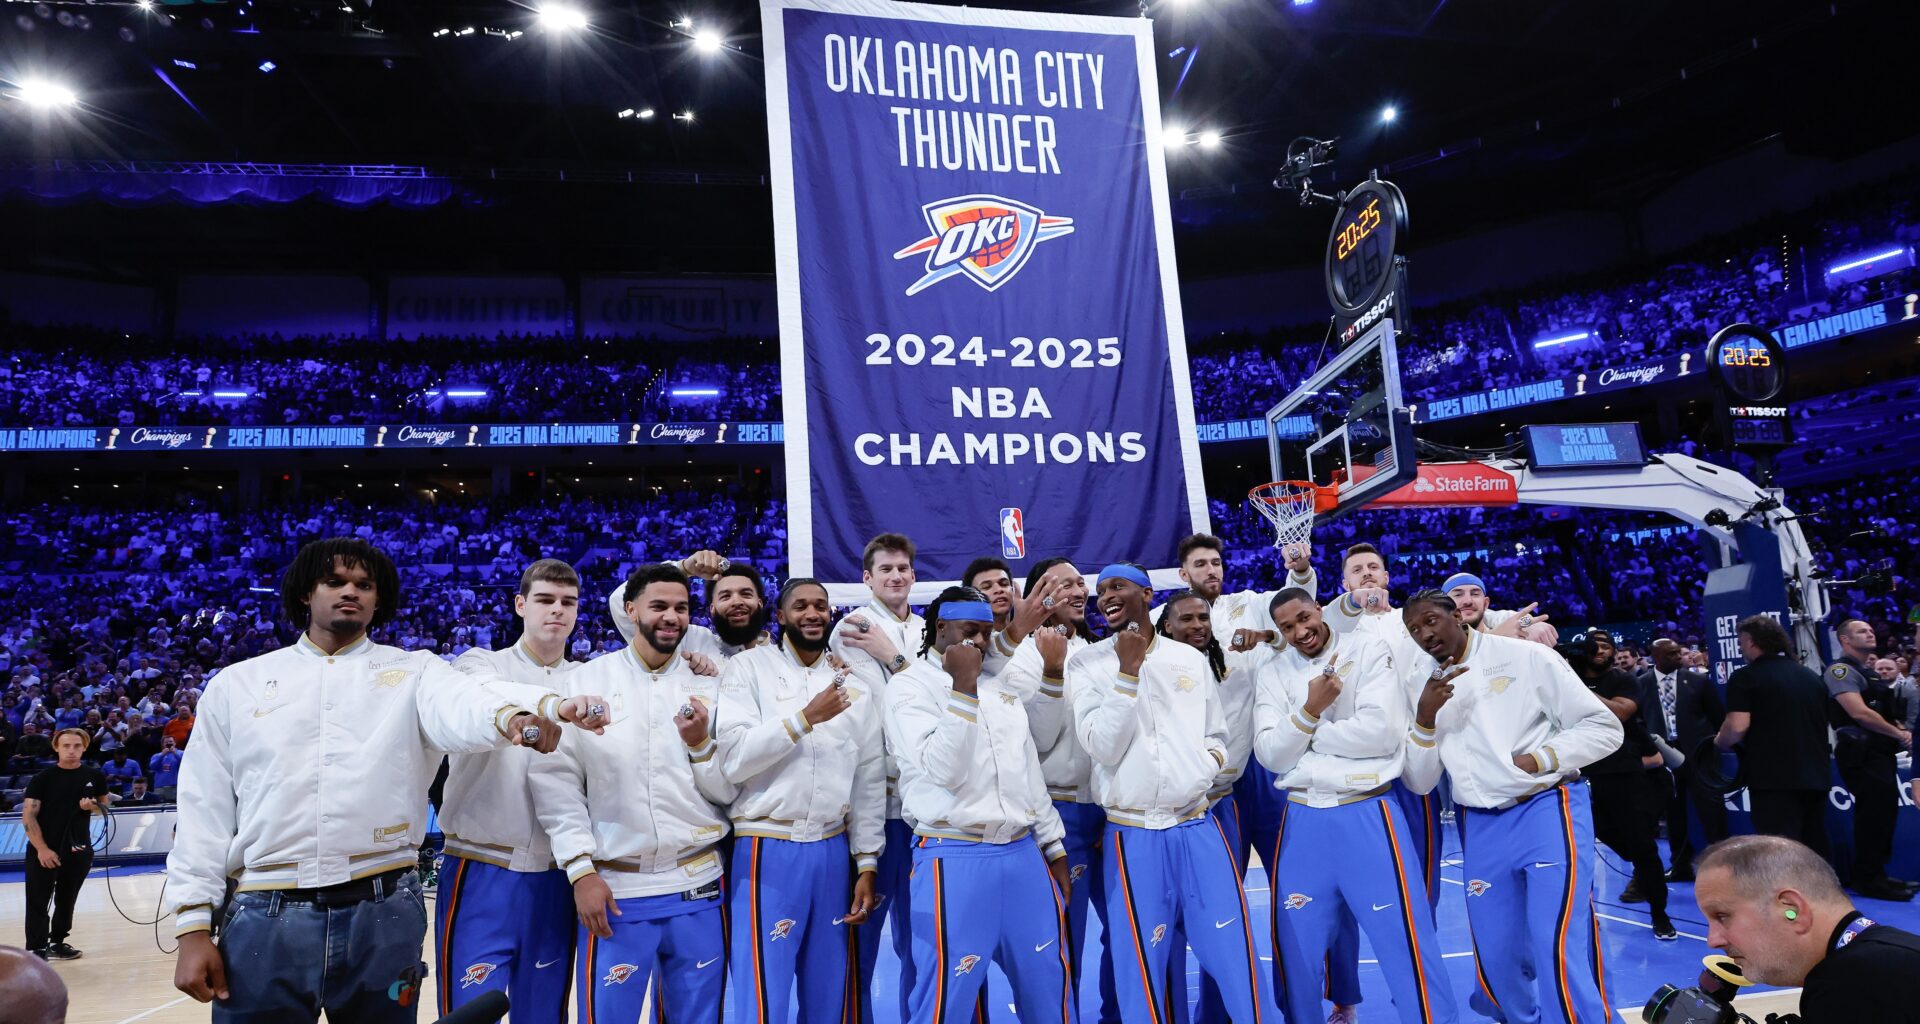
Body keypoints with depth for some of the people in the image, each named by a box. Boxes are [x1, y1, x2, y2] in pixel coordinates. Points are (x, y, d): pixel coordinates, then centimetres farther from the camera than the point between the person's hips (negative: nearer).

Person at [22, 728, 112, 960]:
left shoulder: (95, 776, 3)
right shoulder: (43, 778, -7)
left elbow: (105, 805, 15)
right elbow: (28, 816, -9)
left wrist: (93, 806, -10)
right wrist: (42, 849, -17)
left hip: (79, 850, 3)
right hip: (44, 852, -3)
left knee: (67, 900, 13)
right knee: (38, 902, -3)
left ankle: (57, 943, 27)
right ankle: (36, 950, 3)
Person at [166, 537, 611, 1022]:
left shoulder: (413, 670, 6)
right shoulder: (236, 683, 11)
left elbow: (458, 707, -17)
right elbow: (204, 807, 10)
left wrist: (511, 716, -41)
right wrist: (194, 926, 4)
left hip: (383, 913, 0)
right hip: (262, 917, 1)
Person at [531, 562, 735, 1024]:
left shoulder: (708, 688, 6)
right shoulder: (583, 682, 1)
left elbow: (729, 792, 6)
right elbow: (556, 781, -3)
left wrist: (701, 745, -12)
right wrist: (581, 869, -10)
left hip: (697, 887, 2)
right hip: (614, 889, -2)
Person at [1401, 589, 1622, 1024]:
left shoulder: (1526, 656, -6)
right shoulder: (1417, 682, 5)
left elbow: (1605, 727, -2)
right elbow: (1419, 783, 2)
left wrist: (1538, 759, -14)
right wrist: (1425, 717, -13)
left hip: (1547, 810, -4)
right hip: (1480, 826, 5)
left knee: (1560, 955, -14)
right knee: (1497, 960, 10)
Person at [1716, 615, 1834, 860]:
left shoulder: (1746, 676, -7)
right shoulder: (1812, 677, 16)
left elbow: (1737, 727, -17)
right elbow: (1822, 724, 25)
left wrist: (1719, 743, 2)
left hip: (1773, 777, -7)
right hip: (1815, 776, 7)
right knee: (1814, 850, 15)